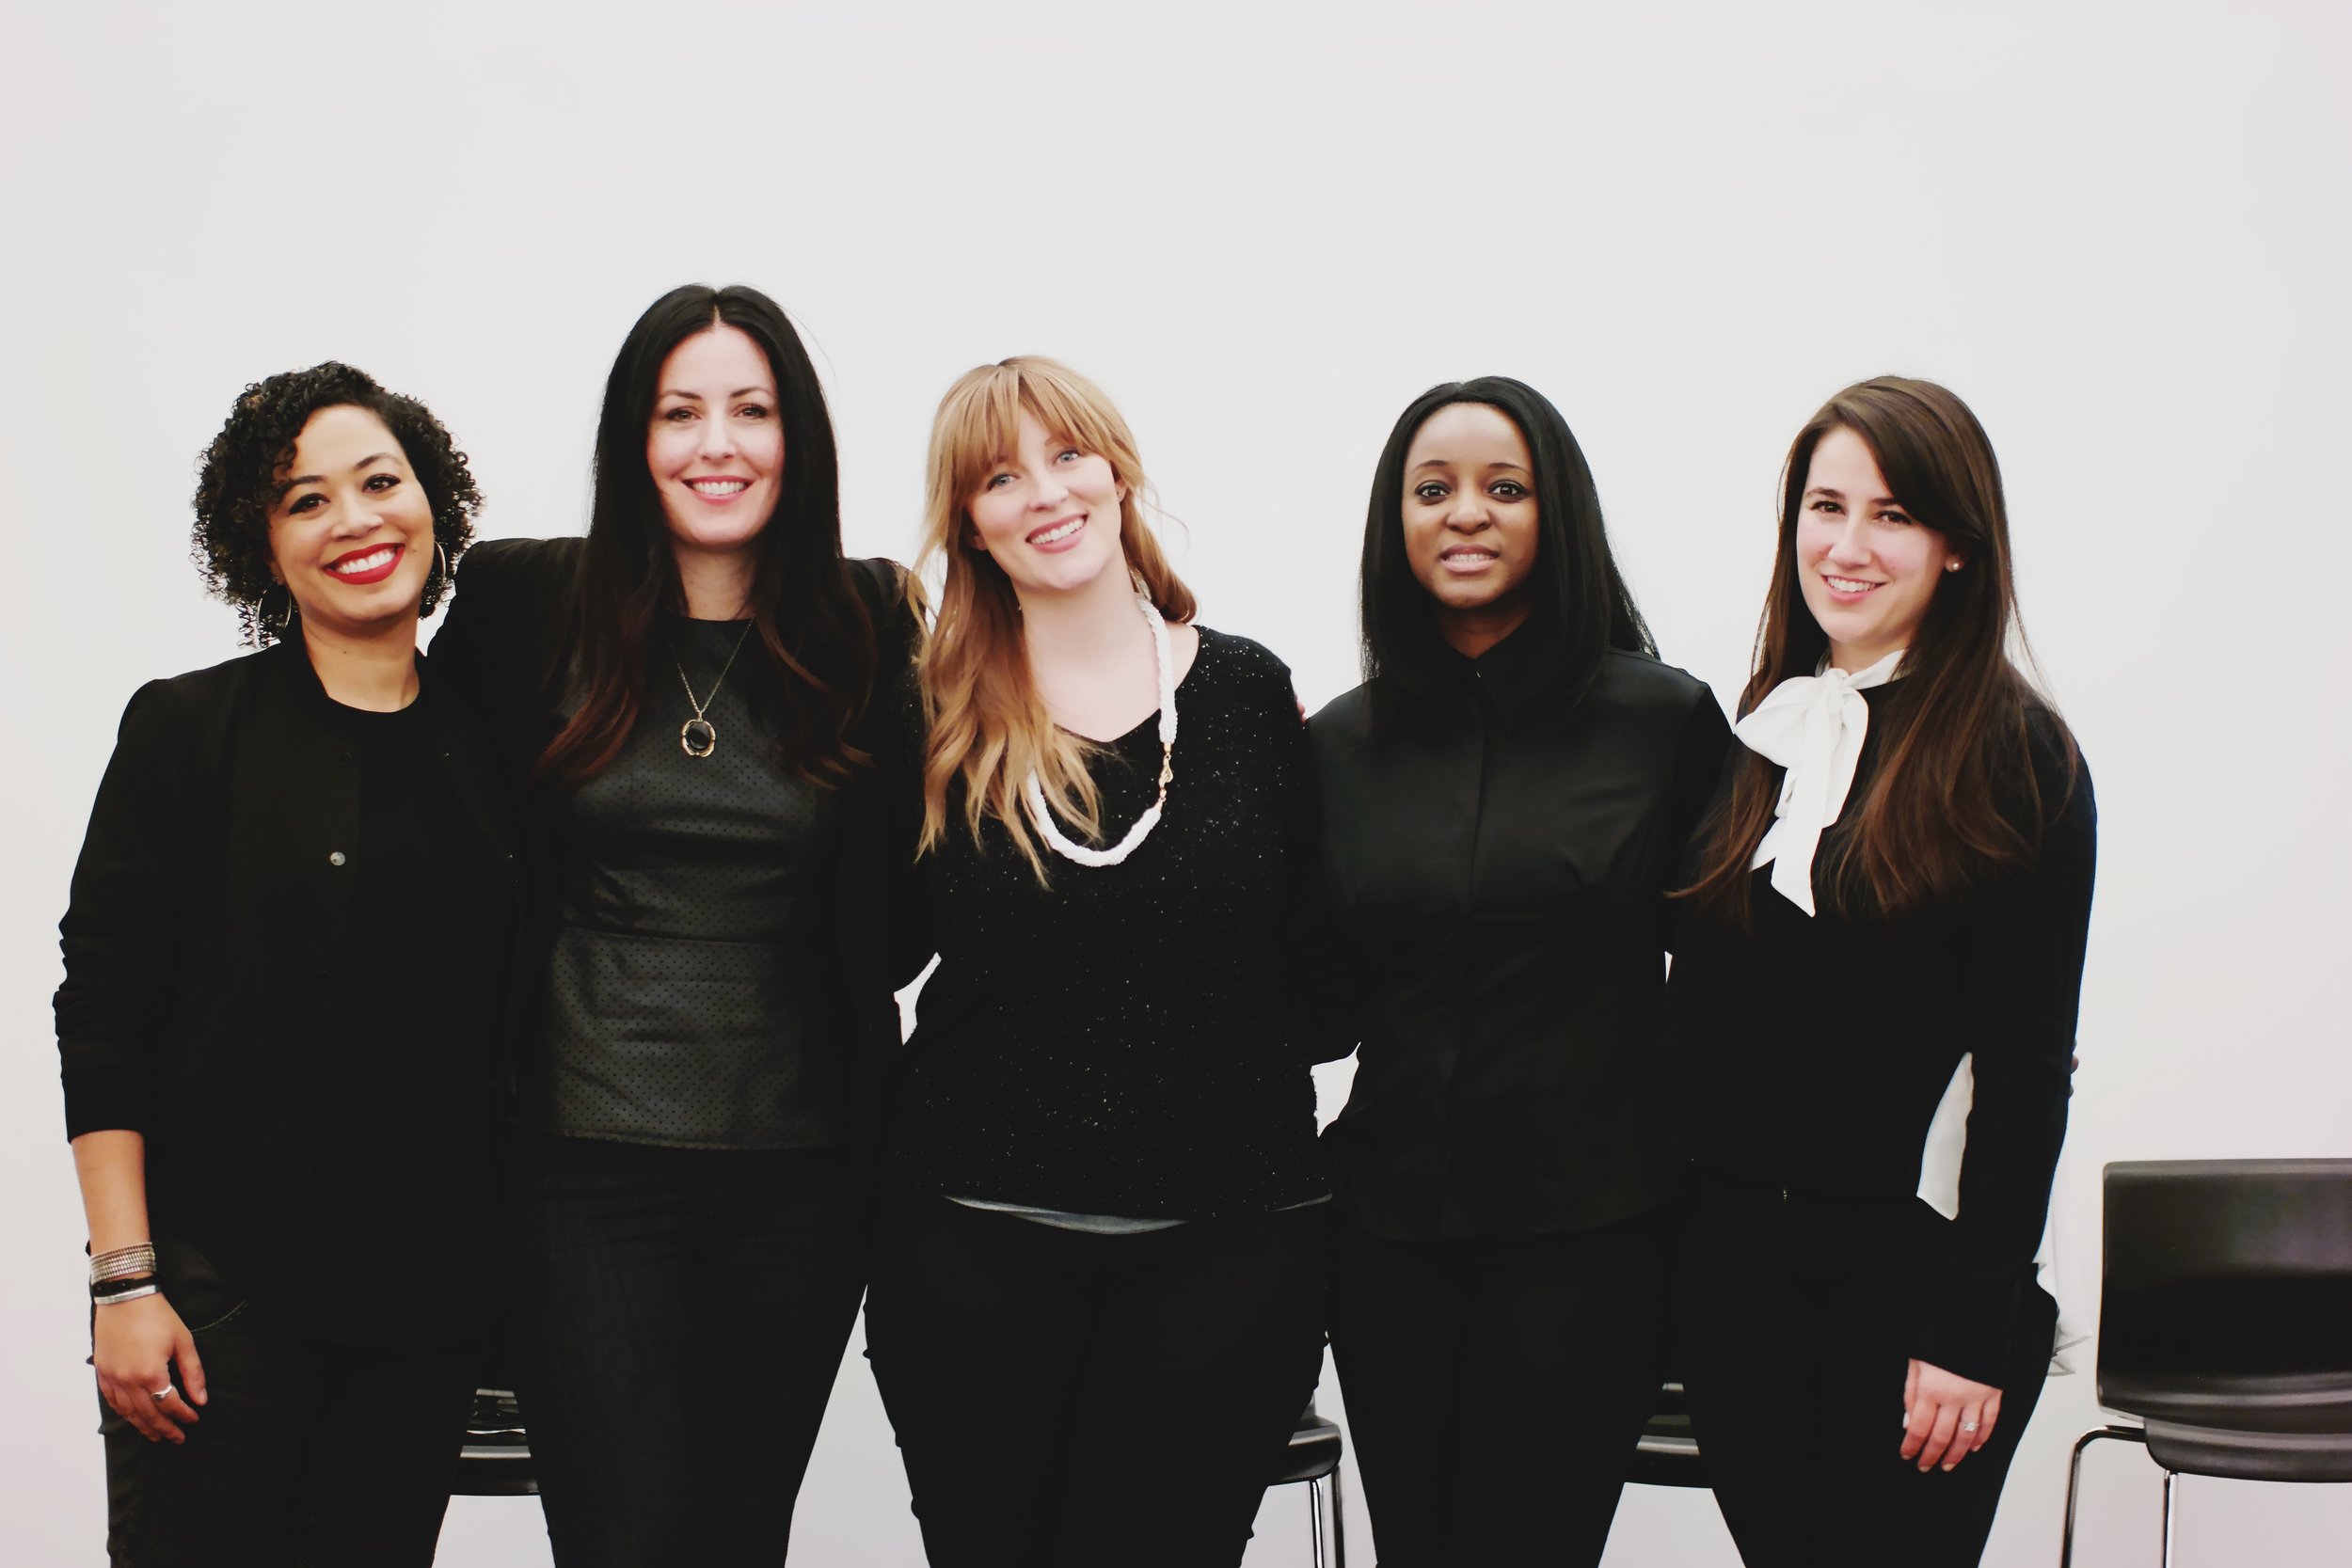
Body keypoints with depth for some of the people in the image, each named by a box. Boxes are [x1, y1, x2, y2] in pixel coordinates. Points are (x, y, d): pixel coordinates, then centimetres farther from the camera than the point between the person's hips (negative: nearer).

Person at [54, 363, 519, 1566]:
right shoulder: (190, 730, -2)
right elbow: (102, 1008, -5)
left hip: (431, 1292, 3)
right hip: (225, 1286, -3)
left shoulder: (490, 746, 9)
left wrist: (511, 1280, 8)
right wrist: (123, 1280, -11)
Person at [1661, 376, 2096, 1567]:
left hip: (1907, 1275, -4)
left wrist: (1973, 1332, -12)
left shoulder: (2018, 761, -7)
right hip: (1728, 1263, 4)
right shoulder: (1749, 733, 7)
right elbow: (1698, 1010, 10)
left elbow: (2024, 1074, -9)